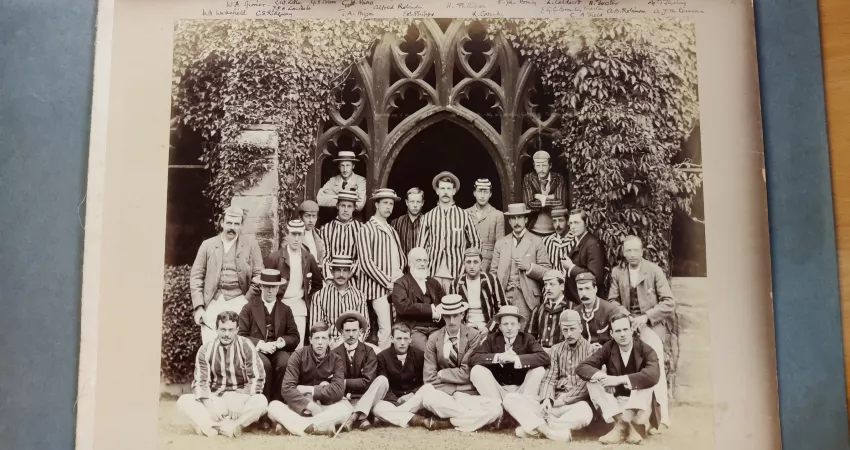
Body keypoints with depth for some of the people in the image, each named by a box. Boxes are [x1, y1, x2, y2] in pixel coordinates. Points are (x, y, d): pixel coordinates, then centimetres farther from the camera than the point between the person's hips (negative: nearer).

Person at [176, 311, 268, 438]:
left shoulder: (246, 346, -6)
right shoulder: (205, 350, 0)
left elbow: (258, 378, -8)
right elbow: (200, 382, -4)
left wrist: (240, 400, -22)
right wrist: (209, 404, -23)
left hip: (241, 398, -2)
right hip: (215, 399, 2)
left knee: (261, 401, -32)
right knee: (183, 401, -22)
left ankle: (211, 425, -34)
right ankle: (229, 426, -37)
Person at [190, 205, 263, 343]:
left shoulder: (250, 244, 4)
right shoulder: (208, 245, 8)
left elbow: (258, 276, 4)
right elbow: (196, 276, 7)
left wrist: (249, 302, -4)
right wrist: (198, 307, 0)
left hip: (239, 301, -1)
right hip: (213, 301, 1)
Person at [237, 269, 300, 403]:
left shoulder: (286, 310, 13)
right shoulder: (248, 308, 7)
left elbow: (295, 337, 8)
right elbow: (241, 335, 0)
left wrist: (282, 342, -13)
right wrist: (260, 344, -15)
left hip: (279, 350, 2)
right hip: (255, 350, -1)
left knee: (285, 363, -32)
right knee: (265, 364, -34)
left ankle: (276, 400, -16)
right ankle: (265, 401, -16)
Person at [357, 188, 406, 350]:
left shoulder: (392, 230, 19)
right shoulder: (367, 229, -4)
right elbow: (366, 262, -12)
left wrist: (400, 273, 4)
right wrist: (387, 282, -13)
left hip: (396, 286, 7)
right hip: (379, 287, -6)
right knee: (386, 328, -12)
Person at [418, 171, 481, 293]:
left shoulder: (463, 216, 4)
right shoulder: (428, 217, 6)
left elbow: (475, 243, 12)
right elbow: (422, 246, 9)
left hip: (456, 273, 0)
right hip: (433, 273, 1)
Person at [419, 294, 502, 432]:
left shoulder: (475, 336, -3)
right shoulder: (434, 339, 4)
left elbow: (468, 373, -9)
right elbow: (429, 377, -1)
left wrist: (442, 374, -3)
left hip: (468, 394, -1)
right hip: (443, 394, 1)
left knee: (495, 408, -30)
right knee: (426, 396, -33)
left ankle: (450, 421, -18)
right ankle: (472, 416, -19)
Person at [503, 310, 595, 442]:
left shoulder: (590, 349, 2)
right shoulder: (556, 349, 15)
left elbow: (588, 384, -7)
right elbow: (549, 378, 6)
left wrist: (562, 400, -13)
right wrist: (547, 399, -14)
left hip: (576, 404, -4)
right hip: (553, 404, 4)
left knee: (584, 412, -41)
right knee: (510, 398, -14)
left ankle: (533, 427, -30)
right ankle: (547, 429, -32)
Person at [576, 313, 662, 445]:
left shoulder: (645, 349, -12)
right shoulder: (608, 348, -4)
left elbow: (654, 375, -33)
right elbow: (581, 368, -11)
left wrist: (620, 379, -36)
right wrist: (601, 376, -32)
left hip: (638, 404, -3)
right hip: (614, 402, 3)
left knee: (646, 380, -30)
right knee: (592, 381, -21)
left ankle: (622, 425, -27)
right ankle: (626, 426, -31)